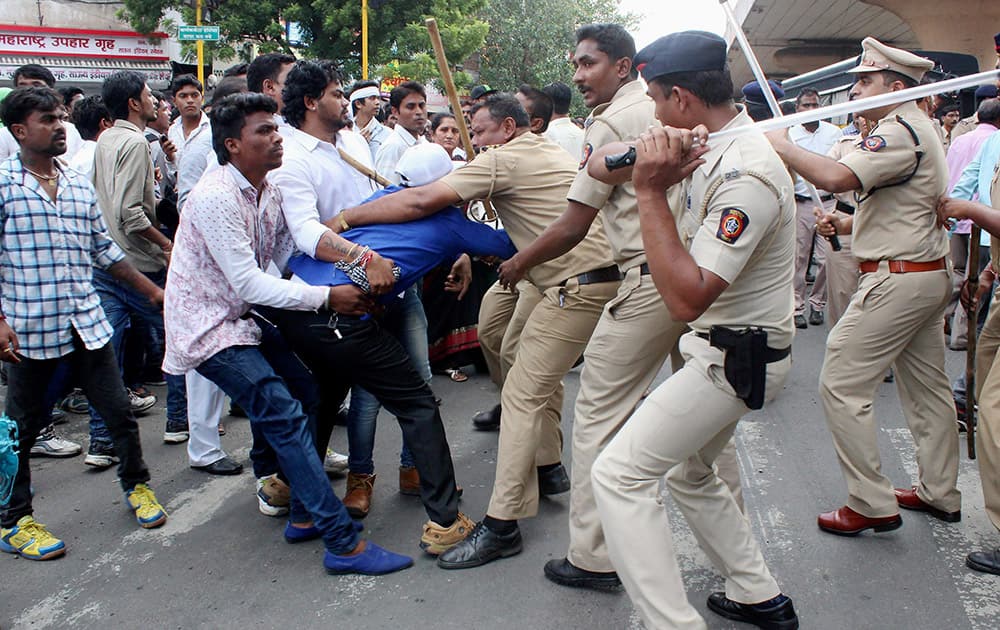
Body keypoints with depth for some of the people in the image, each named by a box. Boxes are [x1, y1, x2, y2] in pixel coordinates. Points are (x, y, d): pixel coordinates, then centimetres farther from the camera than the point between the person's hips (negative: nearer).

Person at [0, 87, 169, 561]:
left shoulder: (79, 185, 10)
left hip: (87, 322, 5)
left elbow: (103, 249, 17)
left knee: (119, 411, 9)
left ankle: (136, 485, 31)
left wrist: (150, 289, 15)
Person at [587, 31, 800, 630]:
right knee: (691, 474, 24)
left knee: (620, 472, -12)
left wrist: (651, 191, -29)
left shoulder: (746, 175, -26)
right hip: (723, 347, 10)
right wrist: (654, 163, -16)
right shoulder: (709, 146, 4)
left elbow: (687, 298, -31)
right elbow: (600, 166, 6)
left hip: (736, 358, -10)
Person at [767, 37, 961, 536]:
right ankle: (940, 494, 30)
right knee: (926, 386, 18)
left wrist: (784, 147, -19)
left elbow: (838, 177, -33)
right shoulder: (917, 129, 17)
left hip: (897, 279, -11)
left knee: (841, 386, -7)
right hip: (930, 275, 11)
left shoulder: (899, 132, -17)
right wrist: (846, 223, 8)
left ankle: (872, 504, -1)